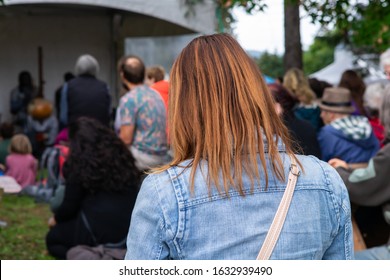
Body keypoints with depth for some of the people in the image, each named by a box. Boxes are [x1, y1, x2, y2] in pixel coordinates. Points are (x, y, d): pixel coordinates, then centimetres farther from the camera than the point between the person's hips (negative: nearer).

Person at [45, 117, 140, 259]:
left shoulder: (79, 164, -8)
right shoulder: (122, 157, 8)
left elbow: (70, 205, -3)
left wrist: (55, 220, 20)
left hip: (99, 232, -7)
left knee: (52, 238, 21)